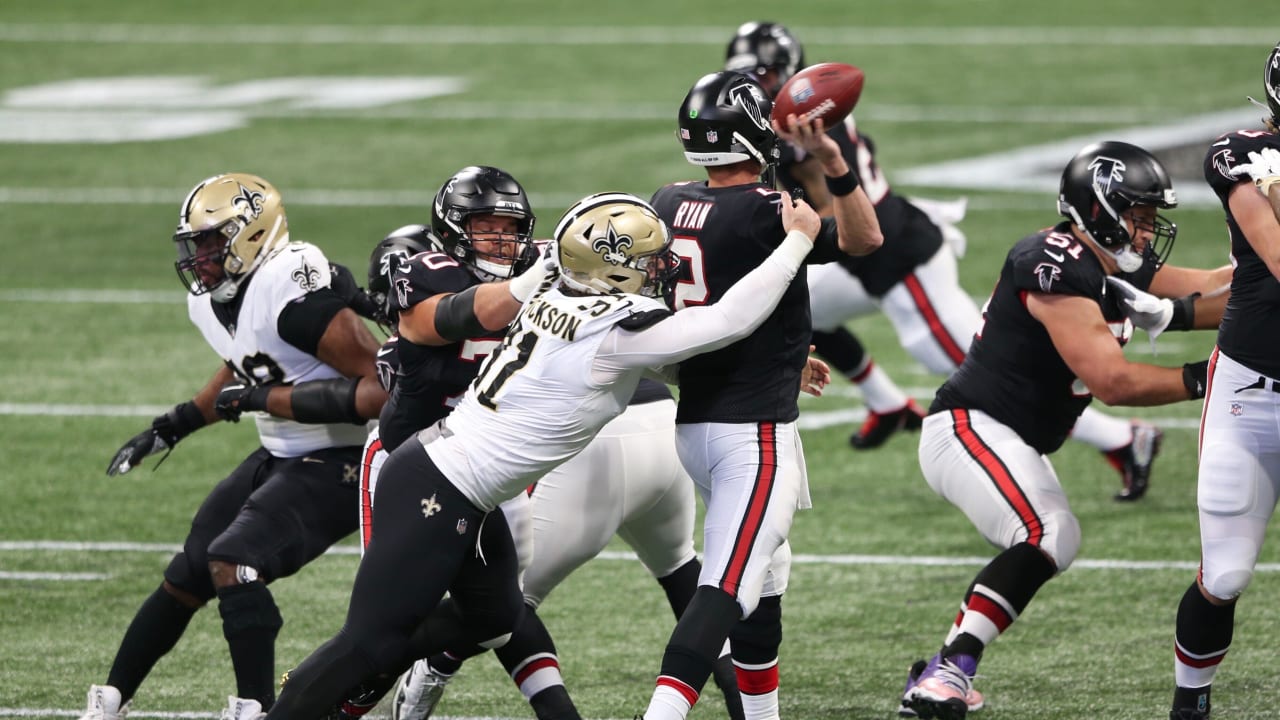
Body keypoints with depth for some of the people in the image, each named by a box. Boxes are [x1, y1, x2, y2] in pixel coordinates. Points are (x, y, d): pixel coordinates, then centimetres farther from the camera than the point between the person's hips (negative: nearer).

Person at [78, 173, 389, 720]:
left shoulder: (292, 294, -27)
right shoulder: (210, 301, 2)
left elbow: (377, 388, -29)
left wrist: (264, 400, -26)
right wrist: (171, 428, 21)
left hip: (334, 468, -9)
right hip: (279, 458, 9)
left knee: (232, 563, -26)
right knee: (185, 579, 10)